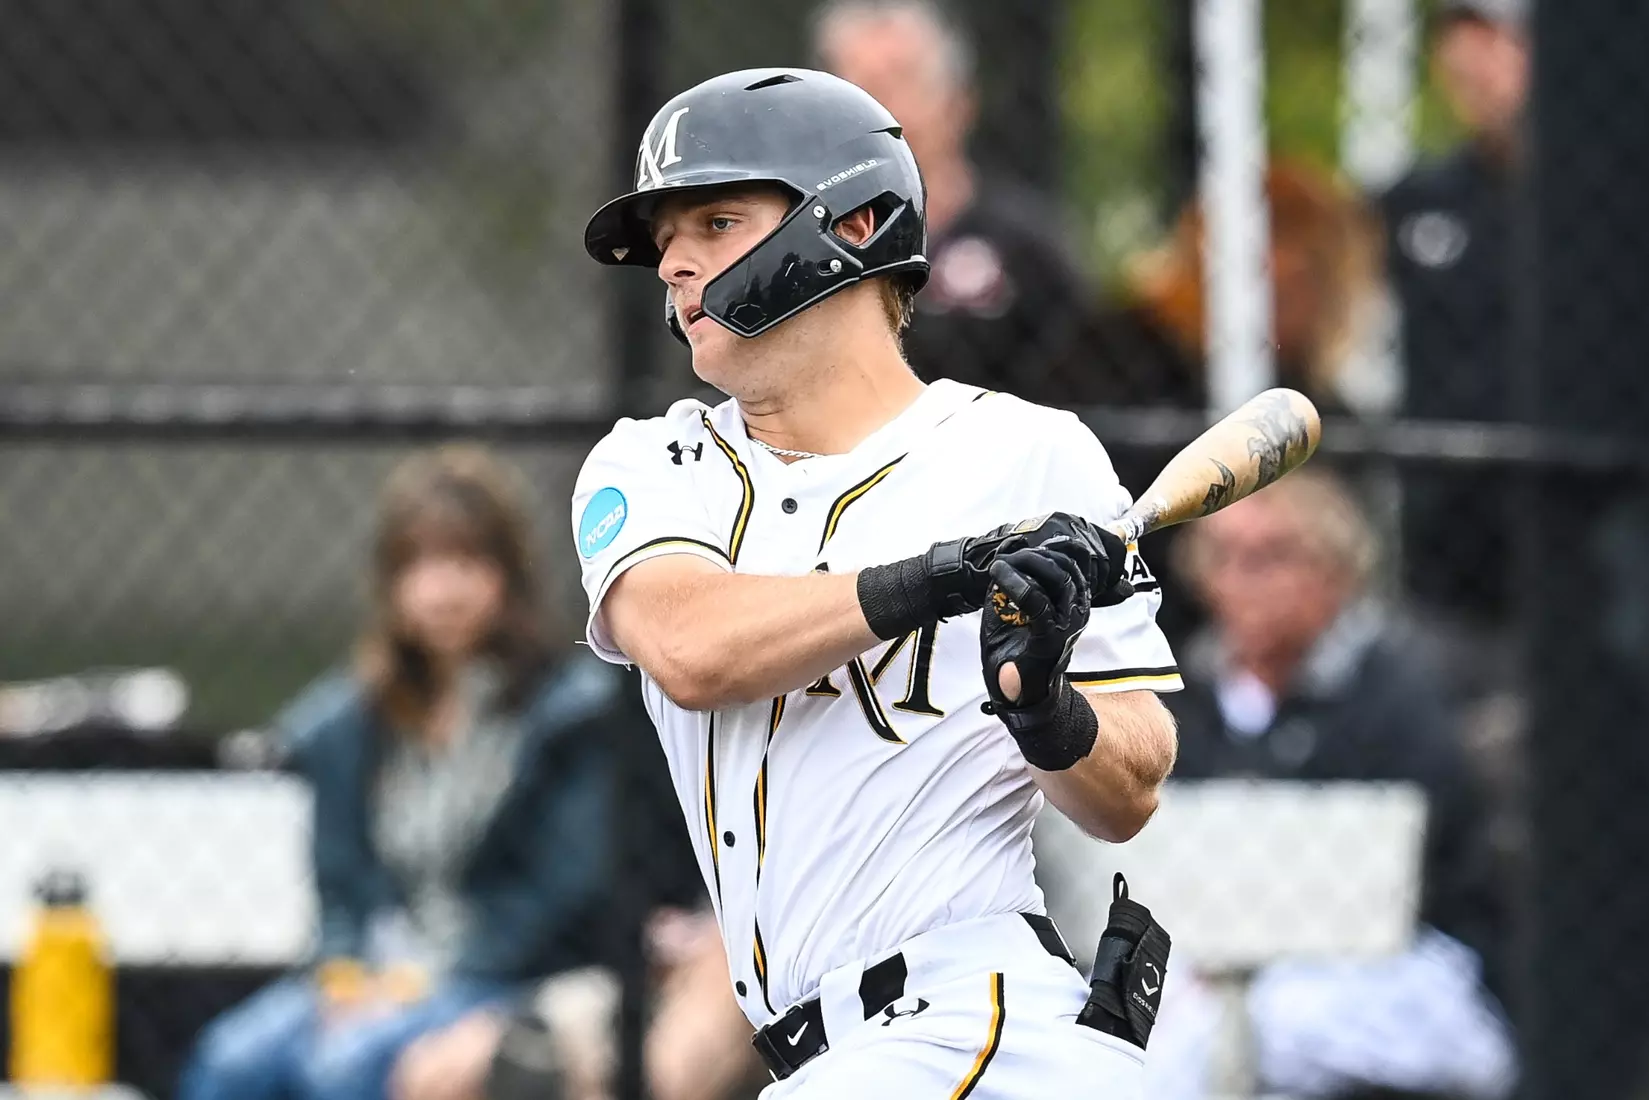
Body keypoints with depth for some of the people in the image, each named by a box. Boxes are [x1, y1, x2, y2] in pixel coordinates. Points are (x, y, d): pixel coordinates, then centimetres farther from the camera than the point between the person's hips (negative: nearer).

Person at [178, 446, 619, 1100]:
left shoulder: (572, 709, -2)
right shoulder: (353, 720, 14)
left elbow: (566, 885, -8)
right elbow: (340, 875, 13)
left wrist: (431, 979, -14)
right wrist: (344, 969, -9)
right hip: (376, 973, 5)